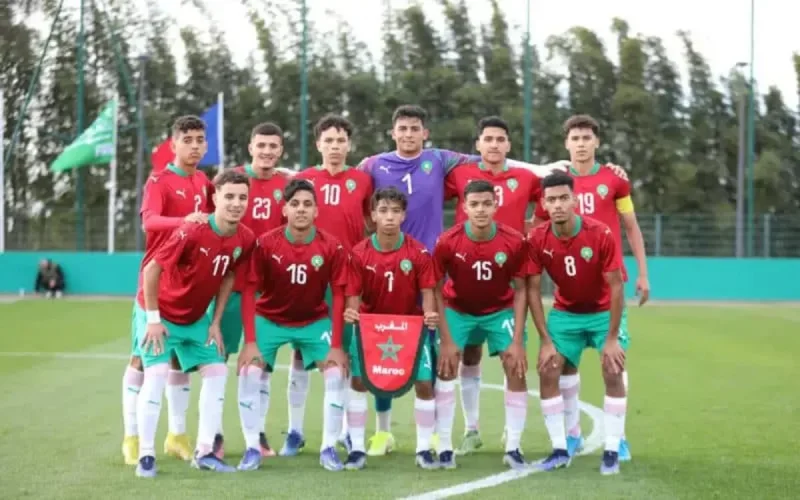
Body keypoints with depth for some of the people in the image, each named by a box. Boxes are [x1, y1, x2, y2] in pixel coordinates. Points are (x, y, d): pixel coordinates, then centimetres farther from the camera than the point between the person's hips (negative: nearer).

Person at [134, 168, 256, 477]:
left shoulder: (245, 240, -12)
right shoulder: (192, 232, -30)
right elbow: (151, 269, -24)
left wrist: (216, 322, 3)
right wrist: (153, 319, -21)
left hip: (196, 318, 6)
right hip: (159, 313, -6)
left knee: (217, 371, 1)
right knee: (157, 374, -16)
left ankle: (204, 452, 9)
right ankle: (145, 456, -7)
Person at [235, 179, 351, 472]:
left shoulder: (332, 248, -18)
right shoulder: (265, 244, -21)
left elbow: (338, 296, -11)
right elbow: (249, 292, -17)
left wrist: (337, 345, -15)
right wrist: (250, 341, -23)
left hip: (315, 321, 1)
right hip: (269, 319, -1)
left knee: (336, 372, -15)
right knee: (249, 371, -17)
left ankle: (329, 449, -2)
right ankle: (252, 449, -5)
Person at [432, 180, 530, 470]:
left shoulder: (515, 242, -22)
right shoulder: (448, 242, -24)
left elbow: (520, 291, -11)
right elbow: (437, 291, -13)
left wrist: (517, 340, -15)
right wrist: (446, 340, -17)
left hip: (501, 311, 1)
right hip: (458, 310, -1)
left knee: (516, 368, -10)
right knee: (446, 368, -13)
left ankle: (513, 449, 0)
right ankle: (444, 448, -4)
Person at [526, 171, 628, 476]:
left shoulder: (601, 235, -26)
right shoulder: (537, 240, -18)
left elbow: (616, 287, -19)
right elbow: (532, 291, -10)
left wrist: (612, 338, -20)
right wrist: (546, 341, -13)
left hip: (603, 312, -3)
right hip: (565, 313, 3)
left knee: (612, 372, -15)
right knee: (547, 371, -9)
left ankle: (612, 451, -7)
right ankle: (560, 450, -1)